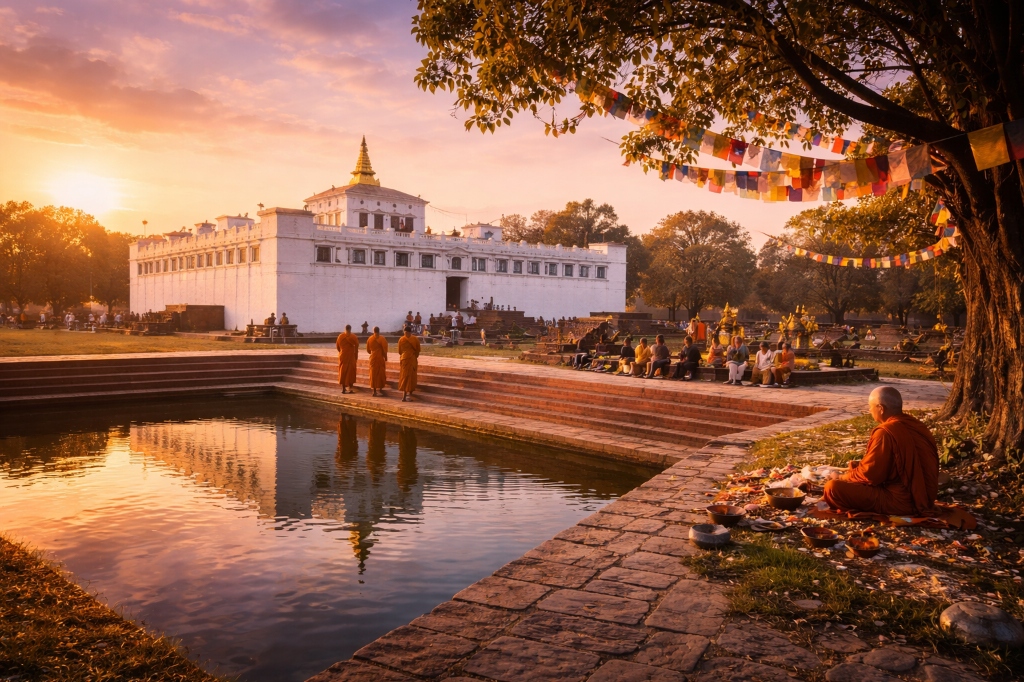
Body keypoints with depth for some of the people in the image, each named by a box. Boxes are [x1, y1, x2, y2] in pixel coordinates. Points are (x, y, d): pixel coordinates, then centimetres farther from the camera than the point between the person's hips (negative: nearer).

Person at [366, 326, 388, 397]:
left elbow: (368, 350, 9)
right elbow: (384, 350, -10)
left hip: (372, 358, 3)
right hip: (380, 358, -3)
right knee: (381, 373, 8)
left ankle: (374, 390, 6)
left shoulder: (369, 339, 2)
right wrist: (385, 358, 2)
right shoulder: (382, 339, -10)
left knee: (373, 374, 7)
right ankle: (380, 388, 10)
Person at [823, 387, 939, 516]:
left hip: (899, 503, -9)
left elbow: (869, 474, -16)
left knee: (833, 488, -15)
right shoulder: (917, 426, 9)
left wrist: (843, 478, 2)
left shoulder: (885, 432, -18)